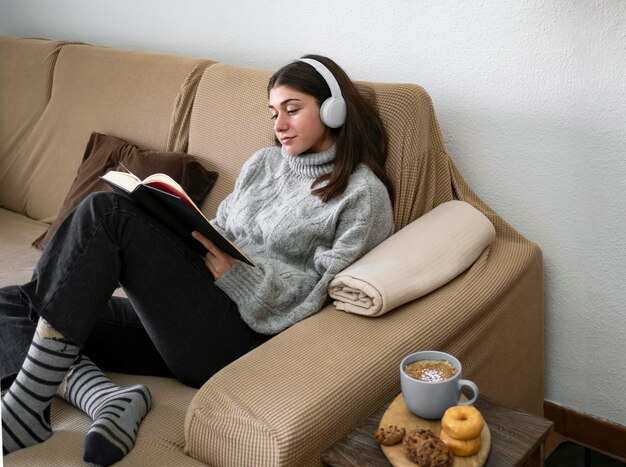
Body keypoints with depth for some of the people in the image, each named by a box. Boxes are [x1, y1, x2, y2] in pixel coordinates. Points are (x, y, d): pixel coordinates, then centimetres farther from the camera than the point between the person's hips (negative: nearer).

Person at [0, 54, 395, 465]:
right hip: (177, 322, 8)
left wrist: (239, 276, -21)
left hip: (240, 338, -8)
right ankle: (107, 400, -26)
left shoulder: (363, 193, 1)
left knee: (105, 211, -22)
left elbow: (322, 295, -7)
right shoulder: (264, 162, 22)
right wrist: (169, 238, 1)